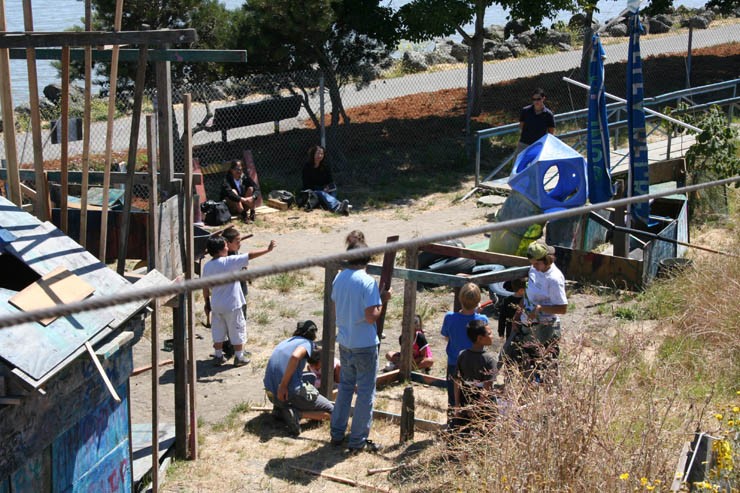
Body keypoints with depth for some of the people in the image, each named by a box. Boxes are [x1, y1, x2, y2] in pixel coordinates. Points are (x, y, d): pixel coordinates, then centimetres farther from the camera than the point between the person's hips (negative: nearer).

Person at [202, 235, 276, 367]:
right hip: (232, 305, -5)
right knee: (237, 330, 9)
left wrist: (207, 303, 19)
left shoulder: (207, 266, -1)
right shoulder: (229, 261, -18)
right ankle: (239, 357, 16)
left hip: (216, 305, 5)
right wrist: (268, 249, -8)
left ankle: (218, 356, 23)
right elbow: (250, 255, -17)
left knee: (218, 331, 16)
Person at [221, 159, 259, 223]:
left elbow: (257, 189, -14)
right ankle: (243, 215, -35)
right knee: (233, 191, -29)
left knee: (251, 188, -15)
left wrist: (253, 197, -37)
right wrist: (243, 199, -48)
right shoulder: (227, 179, -19)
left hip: (243, 205, 4)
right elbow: (228, 193, -38)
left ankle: (252, 212, -19)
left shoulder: (245, 177, -7)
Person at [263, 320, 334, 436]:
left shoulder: (285, 342, 22)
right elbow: (295, 356, -24)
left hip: (272, 394, 7)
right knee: (330, 412, 9)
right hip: (293, 393, -7)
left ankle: (280, 409, 10)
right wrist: (283, 385, -21)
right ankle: (296, 413, -14)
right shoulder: (307, 343, -1)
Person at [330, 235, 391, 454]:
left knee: (345, 386, 21)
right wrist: (382, 301, -7)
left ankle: (337, 433, 26)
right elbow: (371, 316, -24)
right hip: (364, 345, -7)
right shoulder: (368, 282, -20)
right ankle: (358, 441, 10)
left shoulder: (339, 278, 2)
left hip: (344, 343, 7)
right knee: (366, 392, 5)